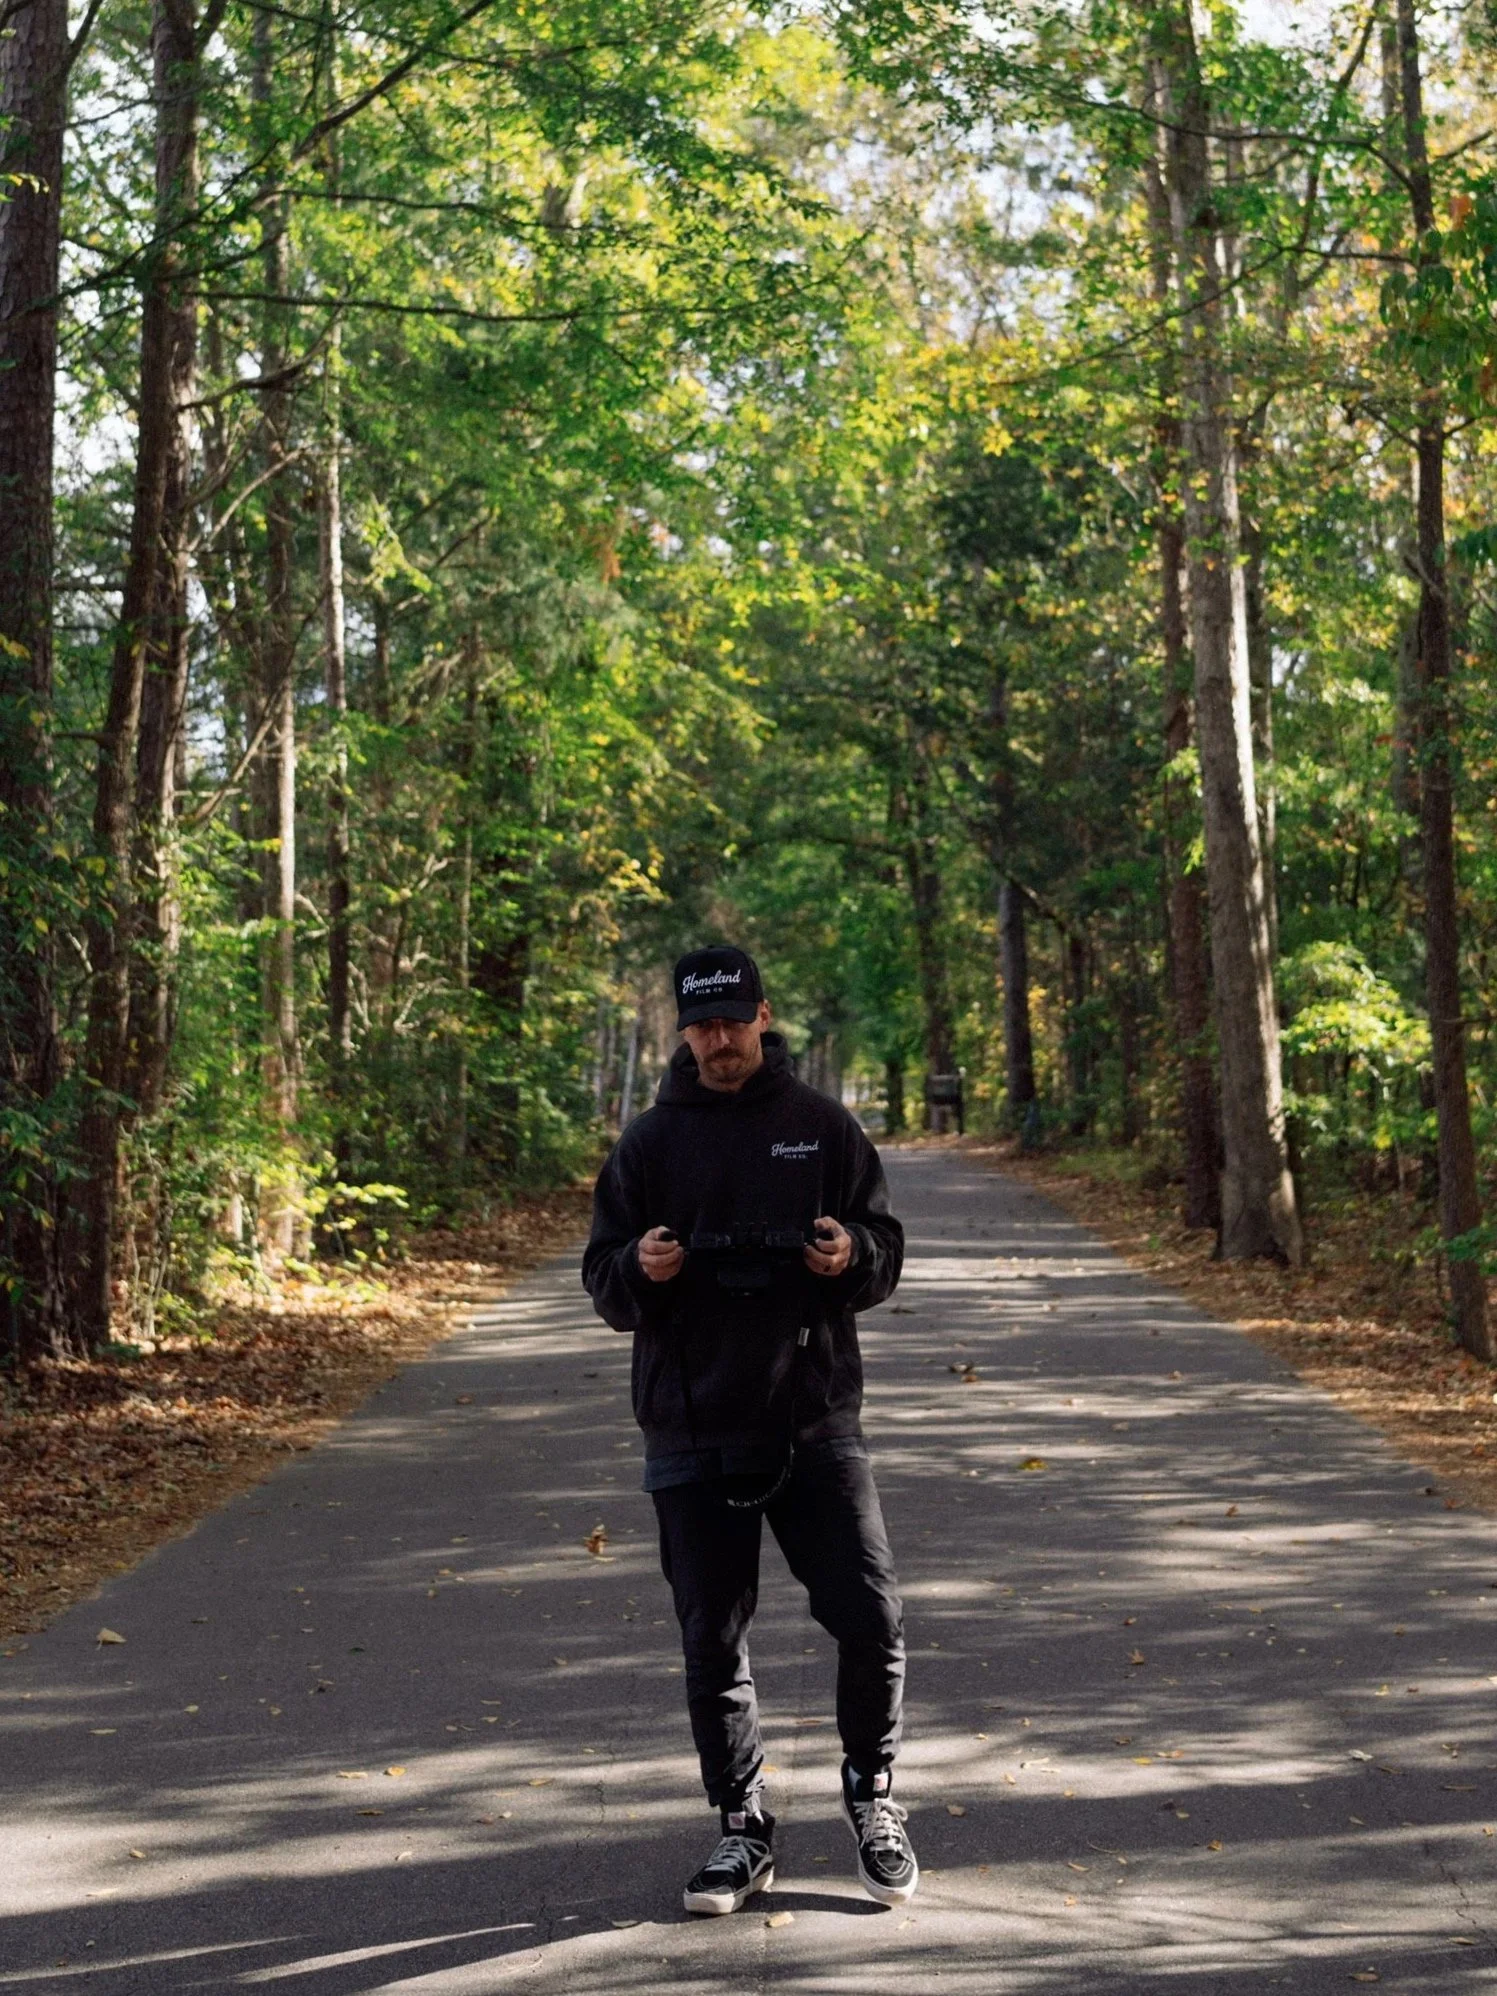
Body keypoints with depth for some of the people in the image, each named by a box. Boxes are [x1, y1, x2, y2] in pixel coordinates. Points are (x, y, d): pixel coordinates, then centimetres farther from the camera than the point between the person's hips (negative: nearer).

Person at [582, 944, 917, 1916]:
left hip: (816, 1418, -1)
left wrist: (853, 1253, -16)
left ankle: (872, 1792, 20)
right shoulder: (650, 1142, 5)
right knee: (712, 1644, 6)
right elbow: (602, 1281, 6)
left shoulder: (824, 1127, 4)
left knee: (871, 1616, -5)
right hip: (692, 1432, 1)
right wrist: (640, 1268, -17)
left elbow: (887, 1250, 7)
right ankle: (744, 1828, 22)